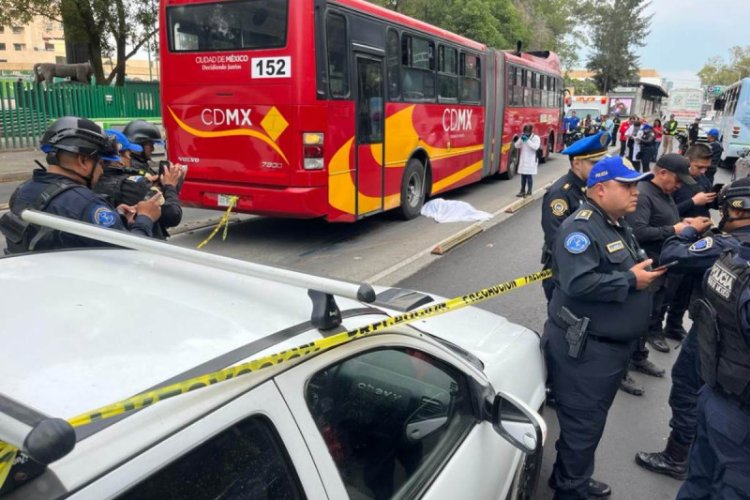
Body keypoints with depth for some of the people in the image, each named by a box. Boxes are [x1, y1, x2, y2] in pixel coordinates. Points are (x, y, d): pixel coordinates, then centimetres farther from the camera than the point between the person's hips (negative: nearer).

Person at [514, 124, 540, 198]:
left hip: (531, 161, -5)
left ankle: (529, 192, 2)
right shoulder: (523, 137, 10)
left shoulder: (536, 138, -5)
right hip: (523, 160, 5)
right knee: (523, 176, 8)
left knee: (529, 176, -5)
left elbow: (536, 147, -21)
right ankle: (522, 191, 16)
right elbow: (516, 146, 4)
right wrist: (521, 139, -12)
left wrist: (527, 140, -24)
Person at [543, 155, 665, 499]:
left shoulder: (618, 225, 12)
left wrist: (647, 272, 5)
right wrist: (630, 281, -23)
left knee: (590, 420, 23)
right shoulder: (581, 227, -21)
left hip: (611, 344, 10)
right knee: (583, 423, 3)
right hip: (584, 348, -10)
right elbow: (578, 283, -32)